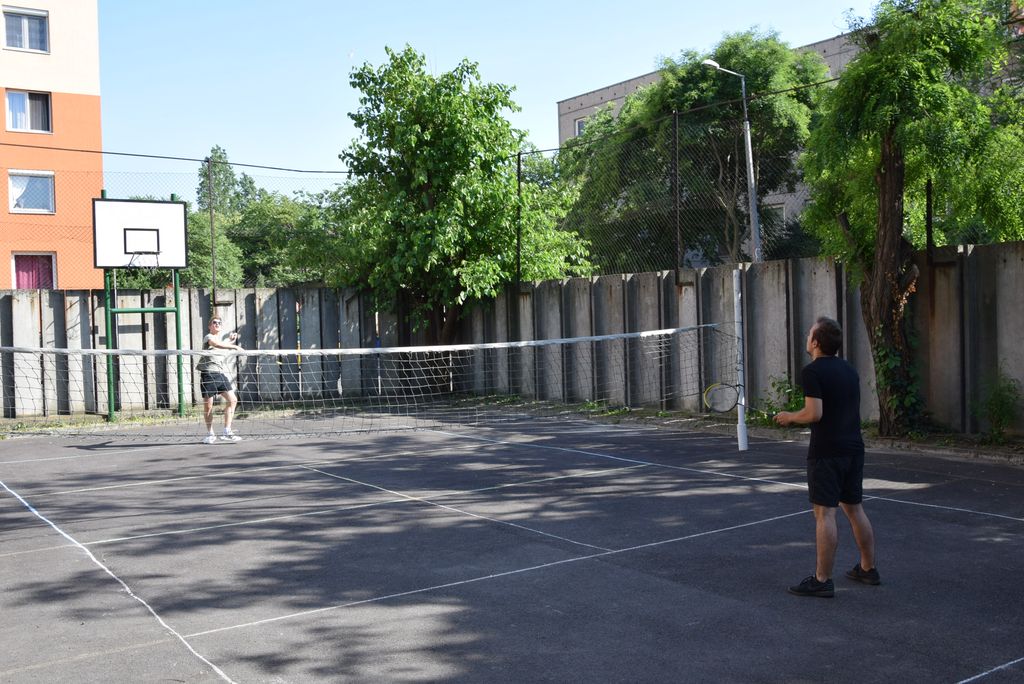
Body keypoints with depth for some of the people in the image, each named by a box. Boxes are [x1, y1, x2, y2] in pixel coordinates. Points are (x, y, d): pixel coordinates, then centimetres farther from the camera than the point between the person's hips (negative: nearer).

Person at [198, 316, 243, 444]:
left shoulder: (224, 337, 18)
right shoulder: (208, 337, -3)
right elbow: (216, 344, -26)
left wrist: (233, 339, 22)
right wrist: (235, 346, -28)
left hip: (221, 374, 6)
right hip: (208, 374, -6)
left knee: (233, 400, -6)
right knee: (208, 405, 1)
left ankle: (227, 432, -1)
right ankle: (210, 434, 15)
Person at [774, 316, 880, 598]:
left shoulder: (812, 371, -13)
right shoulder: (849, 369, 13)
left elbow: (814, 414, -19)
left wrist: (790, 417, -2)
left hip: (826, 452, -8)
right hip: (853, 448, 8)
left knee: (825, 513, -5)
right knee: (855, 509, 17)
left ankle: (822, 580, -2)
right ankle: (868, 568, 27)